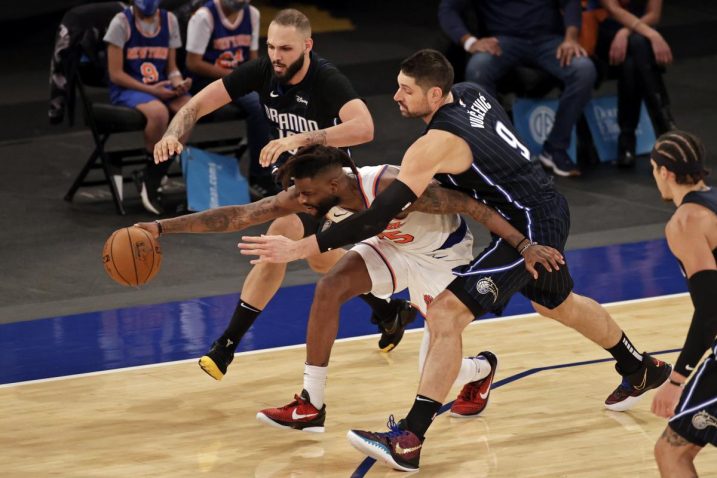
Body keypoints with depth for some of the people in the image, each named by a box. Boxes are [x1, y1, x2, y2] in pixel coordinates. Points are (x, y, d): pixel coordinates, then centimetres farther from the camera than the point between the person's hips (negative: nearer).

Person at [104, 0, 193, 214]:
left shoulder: (169, 20, 8)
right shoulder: (121, 23, -7)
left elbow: (171, 68, 13)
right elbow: (116, 74, -9)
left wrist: (179, 83, -10)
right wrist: (150, 90, -18)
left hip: (161, 86, 5)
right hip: (127, 89, -5)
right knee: (159, 112, -37)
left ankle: (152, 180, -15)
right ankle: (150, 175, -13)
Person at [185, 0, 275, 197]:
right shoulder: (204, 16, -10)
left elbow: (253, 58, 15)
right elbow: (193, 64, -13)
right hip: (209, 83, -6)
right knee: (259, 104, -31)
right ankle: (259, 179, -23)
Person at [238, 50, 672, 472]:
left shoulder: (436, 144, -24)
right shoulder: (471, 94, 0)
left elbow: (380, 216, -29)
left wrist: (301, 248, -30)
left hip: (530, 228, -10)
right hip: (550, 212, 10)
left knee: (447, 313, -17)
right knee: (558, 304, 34)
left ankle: (408, 441, -21)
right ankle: (641, 371, 59)